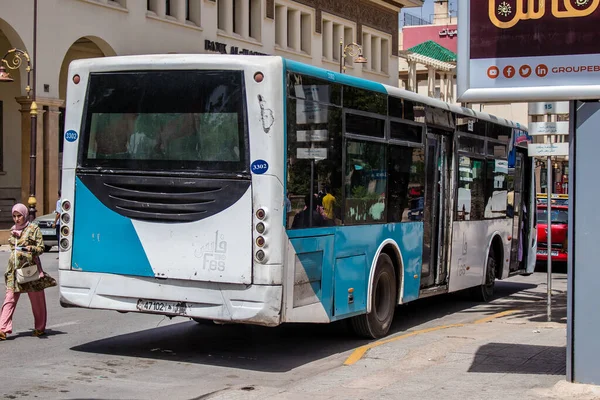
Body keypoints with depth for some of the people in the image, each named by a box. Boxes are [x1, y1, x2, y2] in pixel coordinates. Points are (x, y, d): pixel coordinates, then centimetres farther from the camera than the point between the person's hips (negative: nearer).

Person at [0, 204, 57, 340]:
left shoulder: (33, 229, 0)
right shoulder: (13, 230, 15)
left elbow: (41, 248, -4)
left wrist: (29, 248, -20)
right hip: (14, 268, 4)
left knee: (37, 299, 5)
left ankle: (40, 328, 19)